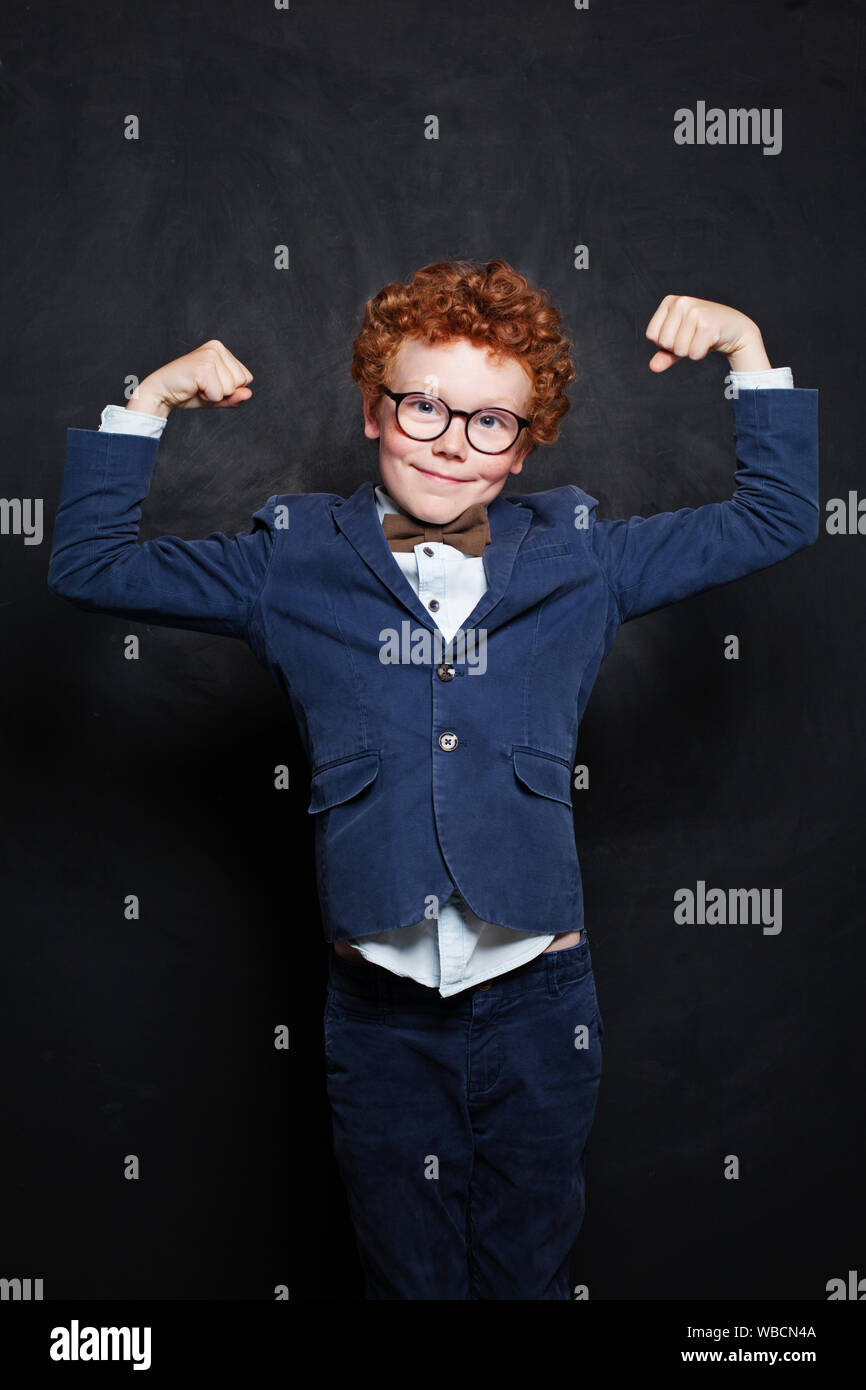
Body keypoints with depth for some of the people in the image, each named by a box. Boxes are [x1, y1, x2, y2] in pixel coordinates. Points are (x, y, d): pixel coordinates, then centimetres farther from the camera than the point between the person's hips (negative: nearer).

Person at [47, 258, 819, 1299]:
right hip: (380, 1015, 0)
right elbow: (88, 565, 4)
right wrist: (146, 405, -3)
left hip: (539, 1008, 1)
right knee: (406, 1275, 17)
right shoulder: (296, 568, 0)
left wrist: (749, 353, 1)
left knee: (530, 1274, 19)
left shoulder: (578, 563, 1)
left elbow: (776, 519, 9)